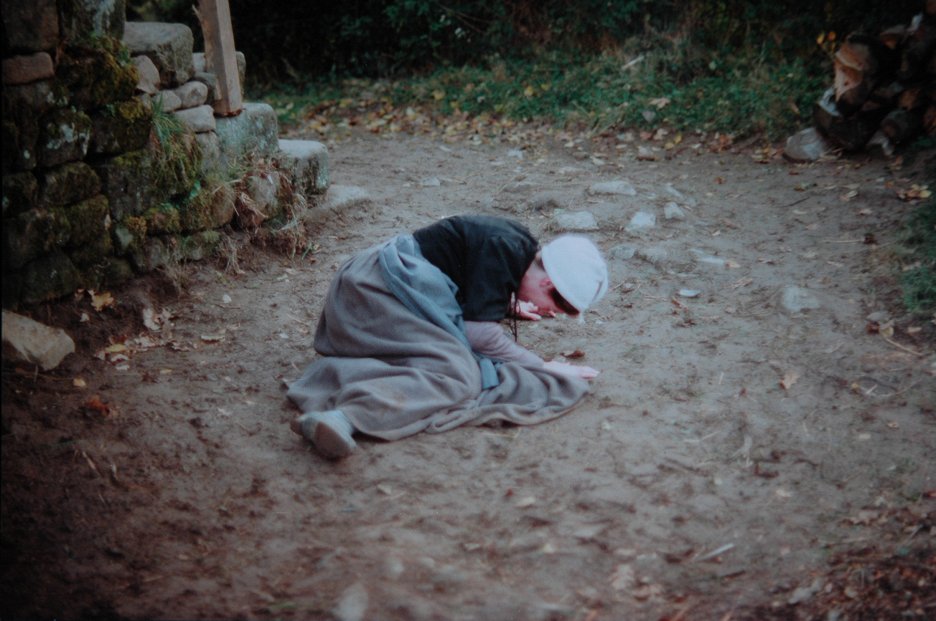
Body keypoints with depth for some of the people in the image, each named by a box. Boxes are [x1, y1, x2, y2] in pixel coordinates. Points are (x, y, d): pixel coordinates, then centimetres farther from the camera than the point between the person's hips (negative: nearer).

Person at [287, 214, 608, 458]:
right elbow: (479, 332, -17)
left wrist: (510, 308, 1)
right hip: (383, 288, -10)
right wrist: (544, 367, -9)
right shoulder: (503, 250, -15)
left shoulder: (519, 244, 15)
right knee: (455, 374, -25)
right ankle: (344, 418, -48)